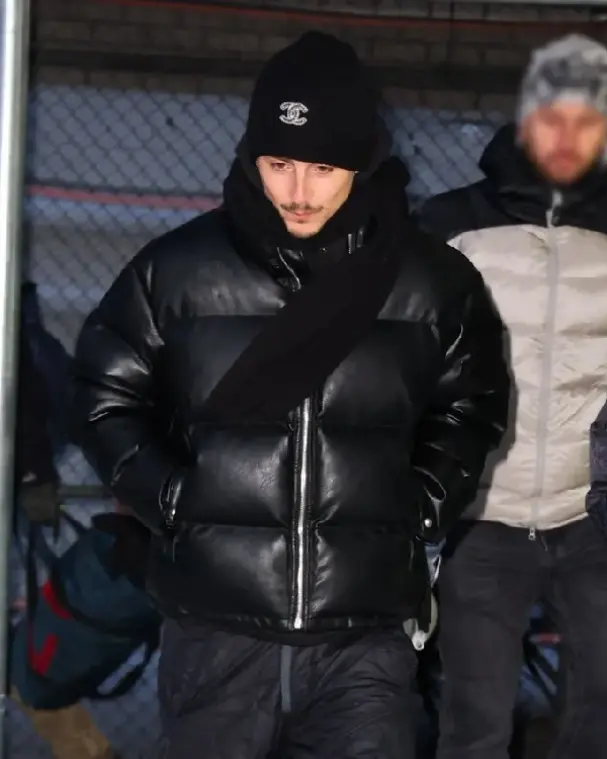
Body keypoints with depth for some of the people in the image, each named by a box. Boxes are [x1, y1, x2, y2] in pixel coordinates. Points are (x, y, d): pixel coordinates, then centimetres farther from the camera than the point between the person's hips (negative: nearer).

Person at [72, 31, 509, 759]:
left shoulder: (432, 283, 0)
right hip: (215, 633, 0)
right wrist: (171, 500, -1)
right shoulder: (178, 269, -2)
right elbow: (105, 394, 8)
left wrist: (422, 507, 4)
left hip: (366, 639, 0)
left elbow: (472, 407, 15)